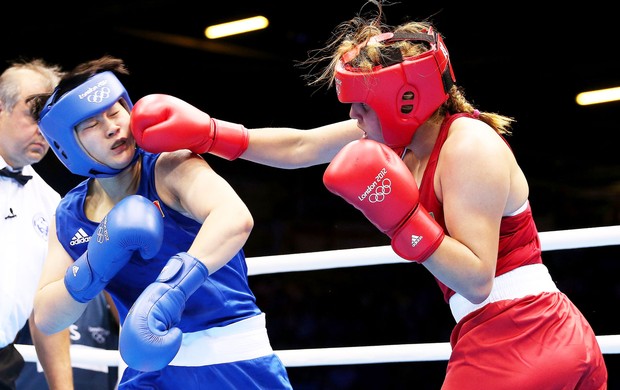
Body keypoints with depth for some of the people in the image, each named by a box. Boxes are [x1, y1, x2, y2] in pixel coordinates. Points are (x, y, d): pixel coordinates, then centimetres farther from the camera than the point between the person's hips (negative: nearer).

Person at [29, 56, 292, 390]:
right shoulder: (69, 217, 1)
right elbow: (45, 320, -2)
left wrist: (170, 289, -47)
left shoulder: (170, 166, -14)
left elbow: (235, 218, -33)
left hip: (233, 360, -4)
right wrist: (95, 265, -20)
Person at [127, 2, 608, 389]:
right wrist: (208, 134, 9)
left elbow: (477, 281, -21)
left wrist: (402, 219, -27)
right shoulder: (399, 129, 7)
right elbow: (297, 148, 14)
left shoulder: (470, 146, -18)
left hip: (517, 344, -9)